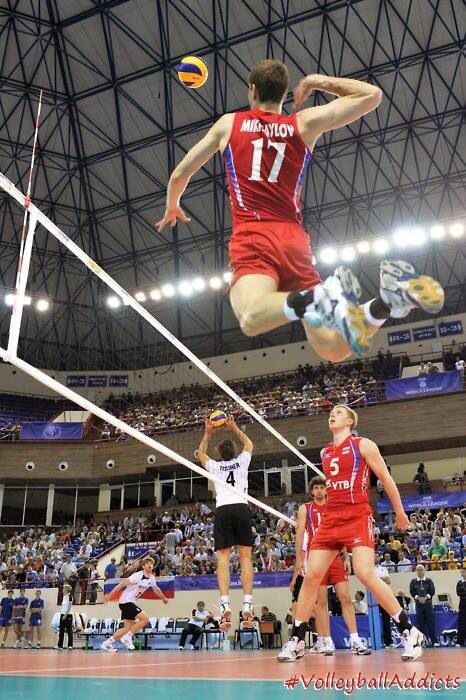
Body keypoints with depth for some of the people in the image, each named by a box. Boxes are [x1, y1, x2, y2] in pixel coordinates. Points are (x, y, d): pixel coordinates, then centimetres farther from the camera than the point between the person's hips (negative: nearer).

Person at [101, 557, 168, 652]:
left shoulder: (151, 578, 5)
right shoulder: (138, 575, -20)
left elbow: (156, 589, 25)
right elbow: (122, 583, -21)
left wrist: (163, 598, 39)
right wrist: (109, 595, -23)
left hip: (130, 602, 9)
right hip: (126, 601, -9)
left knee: (128, 628, 11)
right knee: (145, 618, -17)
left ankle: (107, 643, 17)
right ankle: (127, 637, -7)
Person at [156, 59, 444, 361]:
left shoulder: (229, 123, 15)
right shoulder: (304, 123, 16)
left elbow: (180, 175, 21)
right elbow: (372, 95, 19)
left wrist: (172, 207, 42)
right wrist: (317, 81, 30)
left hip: (253, 238, -2)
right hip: (295, 242, 2)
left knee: (252, 319, -26)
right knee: (334, 348, -1)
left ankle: (321, 296, -53)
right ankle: (390, 298, -29)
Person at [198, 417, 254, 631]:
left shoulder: (215, 466, 18)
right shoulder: (242, 461, 16)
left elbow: (201, 454, 40)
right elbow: (248, 444, 38)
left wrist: (208, 433, 42)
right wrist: (235, 429, 43)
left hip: (222, 510, 0)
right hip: (241, 508, 0)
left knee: (223, 558, -3)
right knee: (245, 556, 0)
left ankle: (225, 606, -17)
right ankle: (247, 605, -9)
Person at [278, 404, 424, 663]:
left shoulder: (363, 445, -1)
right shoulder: (325, 452, 15)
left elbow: (386, 479, 4)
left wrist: (400, 513, 8)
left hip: (357, 518, -5)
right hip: (330, 519, 5)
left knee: (365, 574, -19)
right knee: (311, 576, -2)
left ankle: (409, 632, -4)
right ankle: (297, 640, 8)